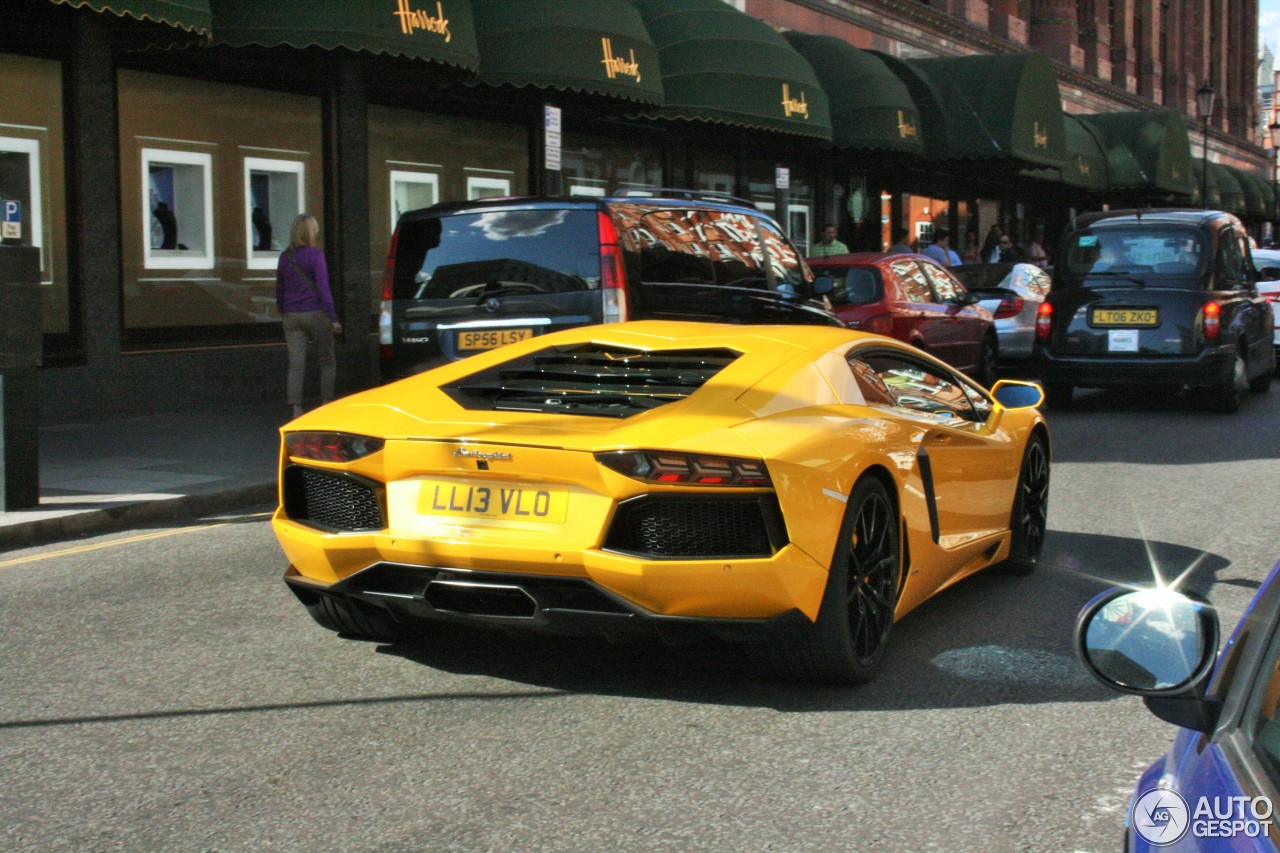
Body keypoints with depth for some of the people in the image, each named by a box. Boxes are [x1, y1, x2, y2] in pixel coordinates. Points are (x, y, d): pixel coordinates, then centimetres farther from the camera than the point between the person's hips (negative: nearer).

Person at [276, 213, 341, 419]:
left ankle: (296, 410, -2)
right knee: (327, 362, 7)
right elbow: (322, 288, -13)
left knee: (296, 365, 3)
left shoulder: (284, 257, 8)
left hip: (292, 317, 4)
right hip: (315, 314, -4)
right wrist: (333, 318, -12)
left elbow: (279, 290, 14)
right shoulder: (315, 255, -8)